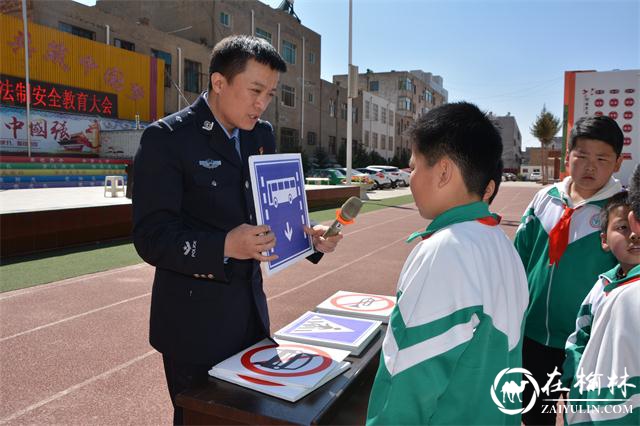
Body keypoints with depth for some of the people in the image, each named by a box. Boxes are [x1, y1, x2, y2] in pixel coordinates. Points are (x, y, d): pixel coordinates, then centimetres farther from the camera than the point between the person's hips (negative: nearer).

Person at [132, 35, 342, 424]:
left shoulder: (262, 135, 5)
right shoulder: (166, 138, -15)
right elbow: (151, 238, -19)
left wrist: (309, 234, -6)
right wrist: (225, 246, -33)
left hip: (251, 310, 6)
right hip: (195, 321, -6)